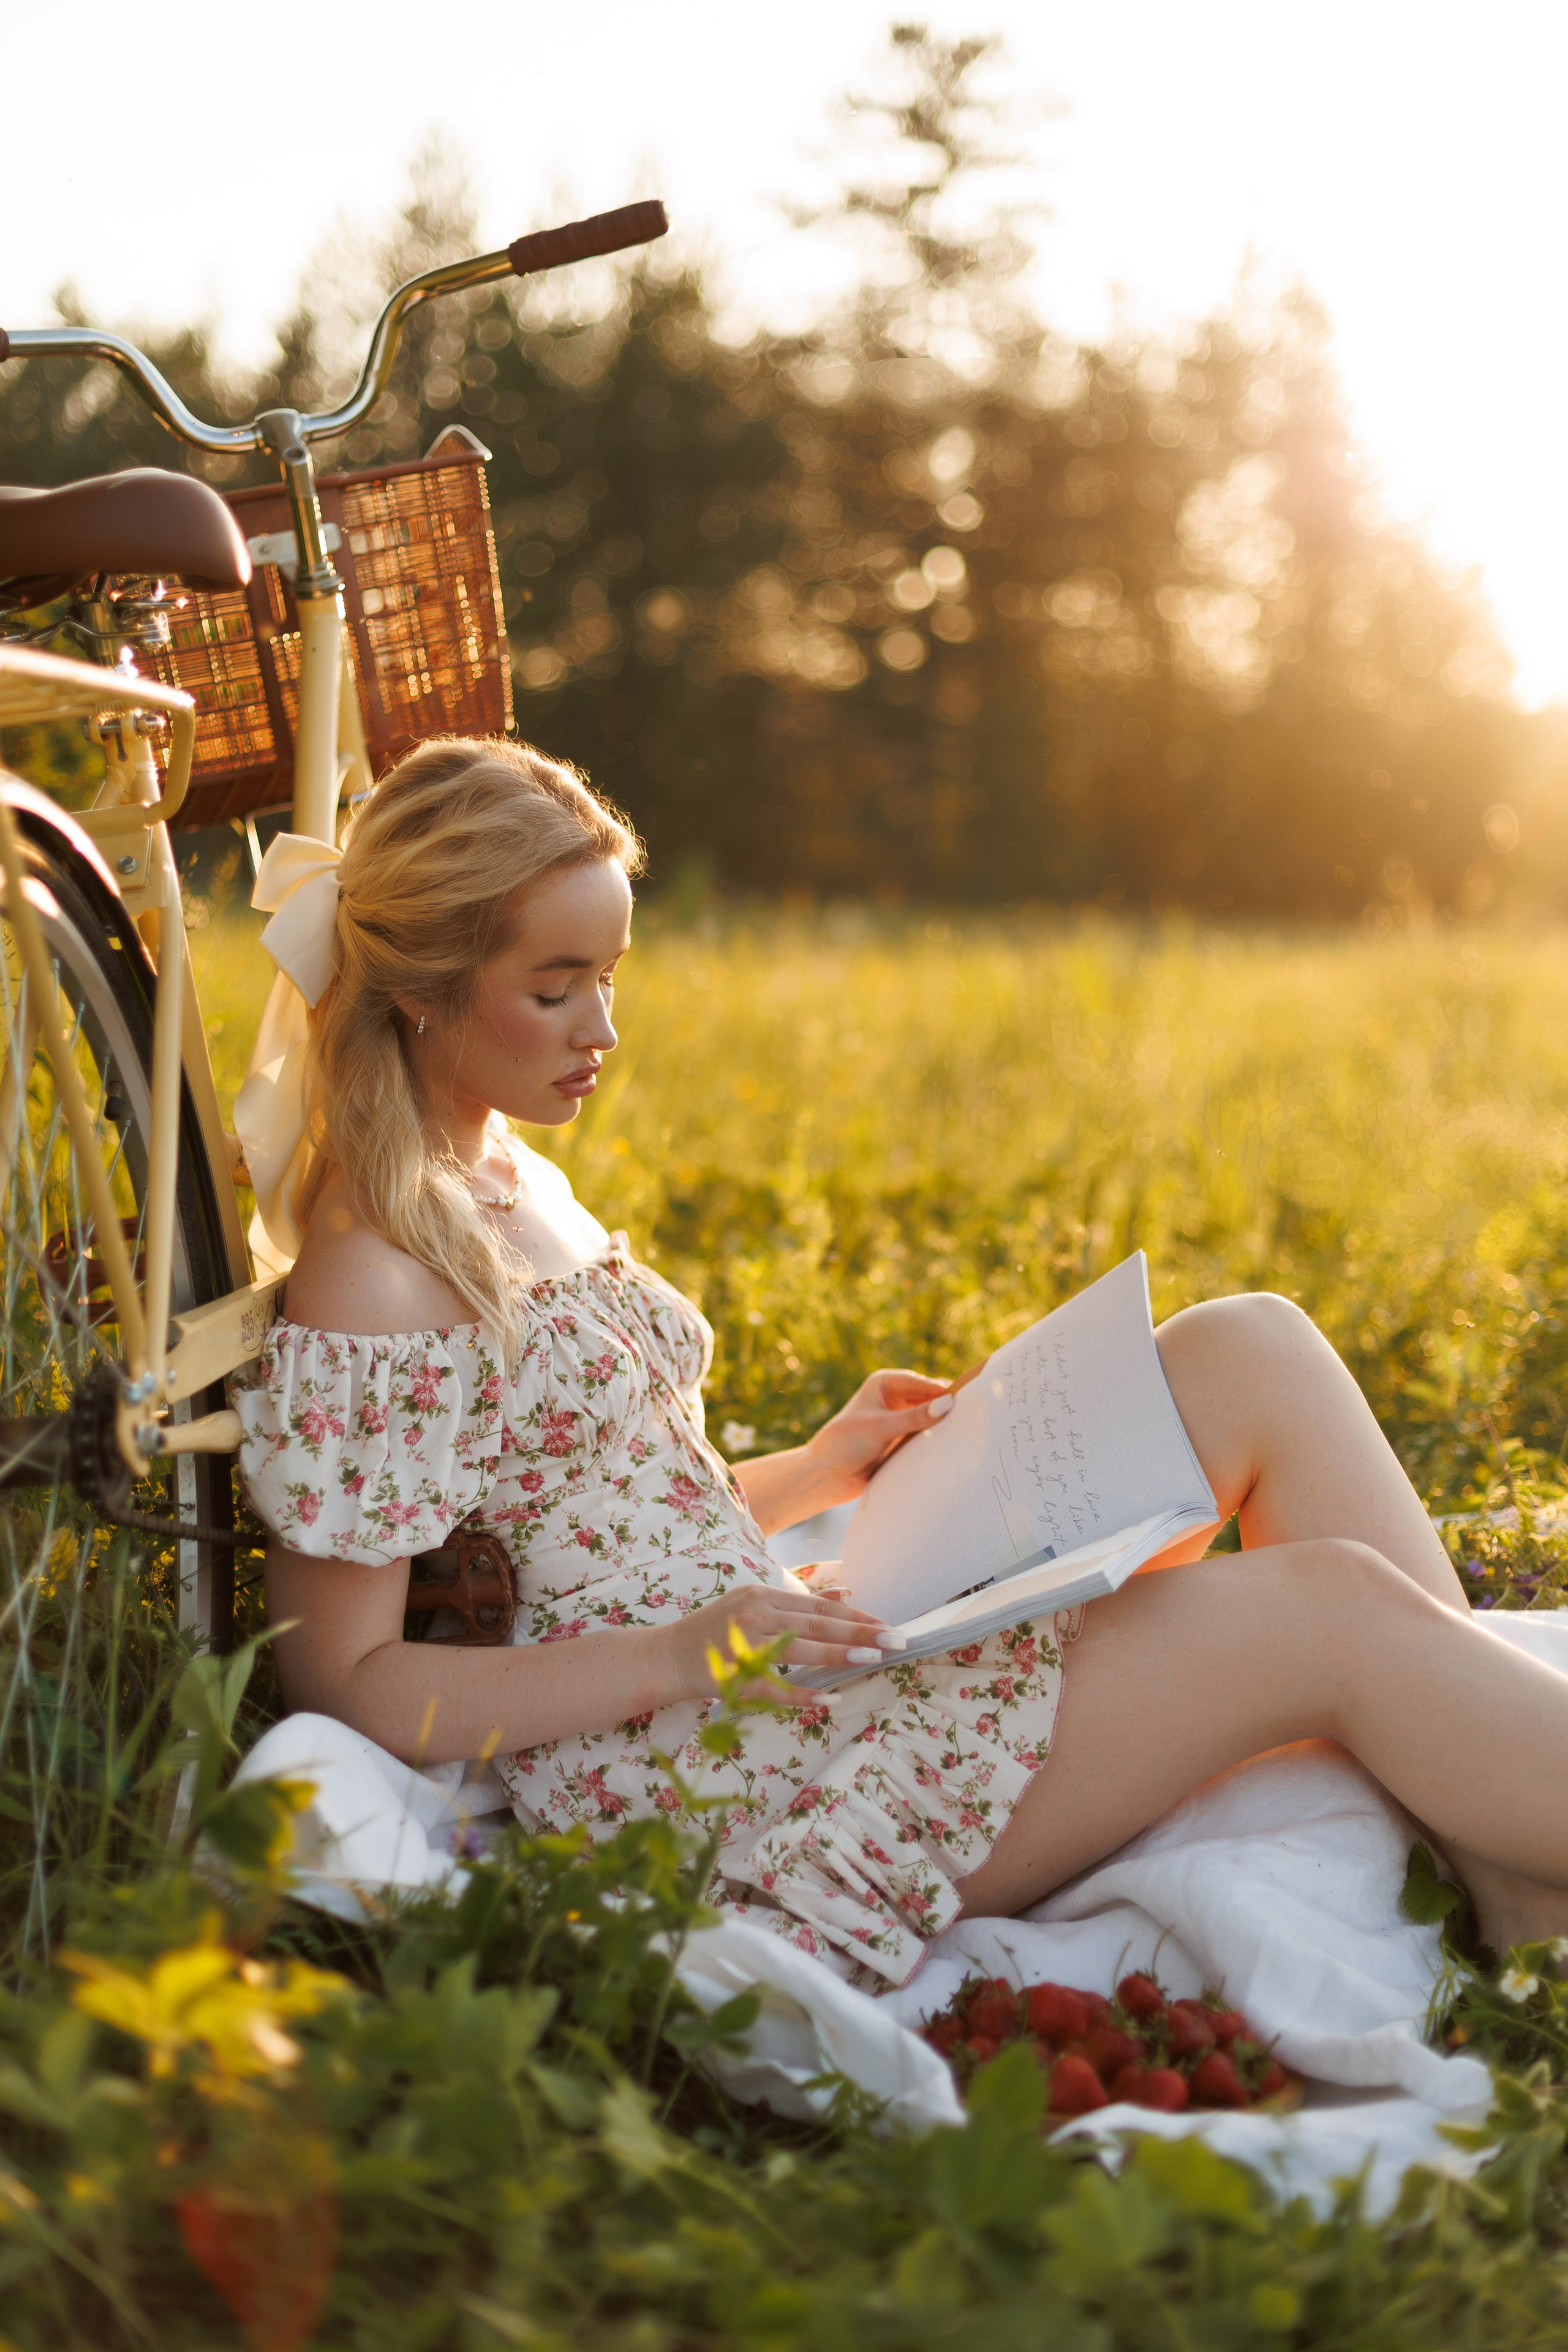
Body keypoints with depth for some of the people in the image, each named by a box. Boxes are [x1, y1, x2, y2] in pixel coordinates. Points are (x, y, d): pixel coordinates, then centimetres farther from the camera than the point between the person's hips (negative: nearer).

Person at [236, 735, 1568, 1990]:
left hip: (790, 1680, 9)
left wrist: (818, 1472, 6)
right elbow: (340, 1682, -15)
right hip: (705, 1791, -9)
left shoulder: (518, 1188, 14)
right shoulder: (370, 1284, -15)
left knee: (1250, 1353, -3)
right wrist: (676, 1659, -23)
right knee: (1332, 1614, -18)